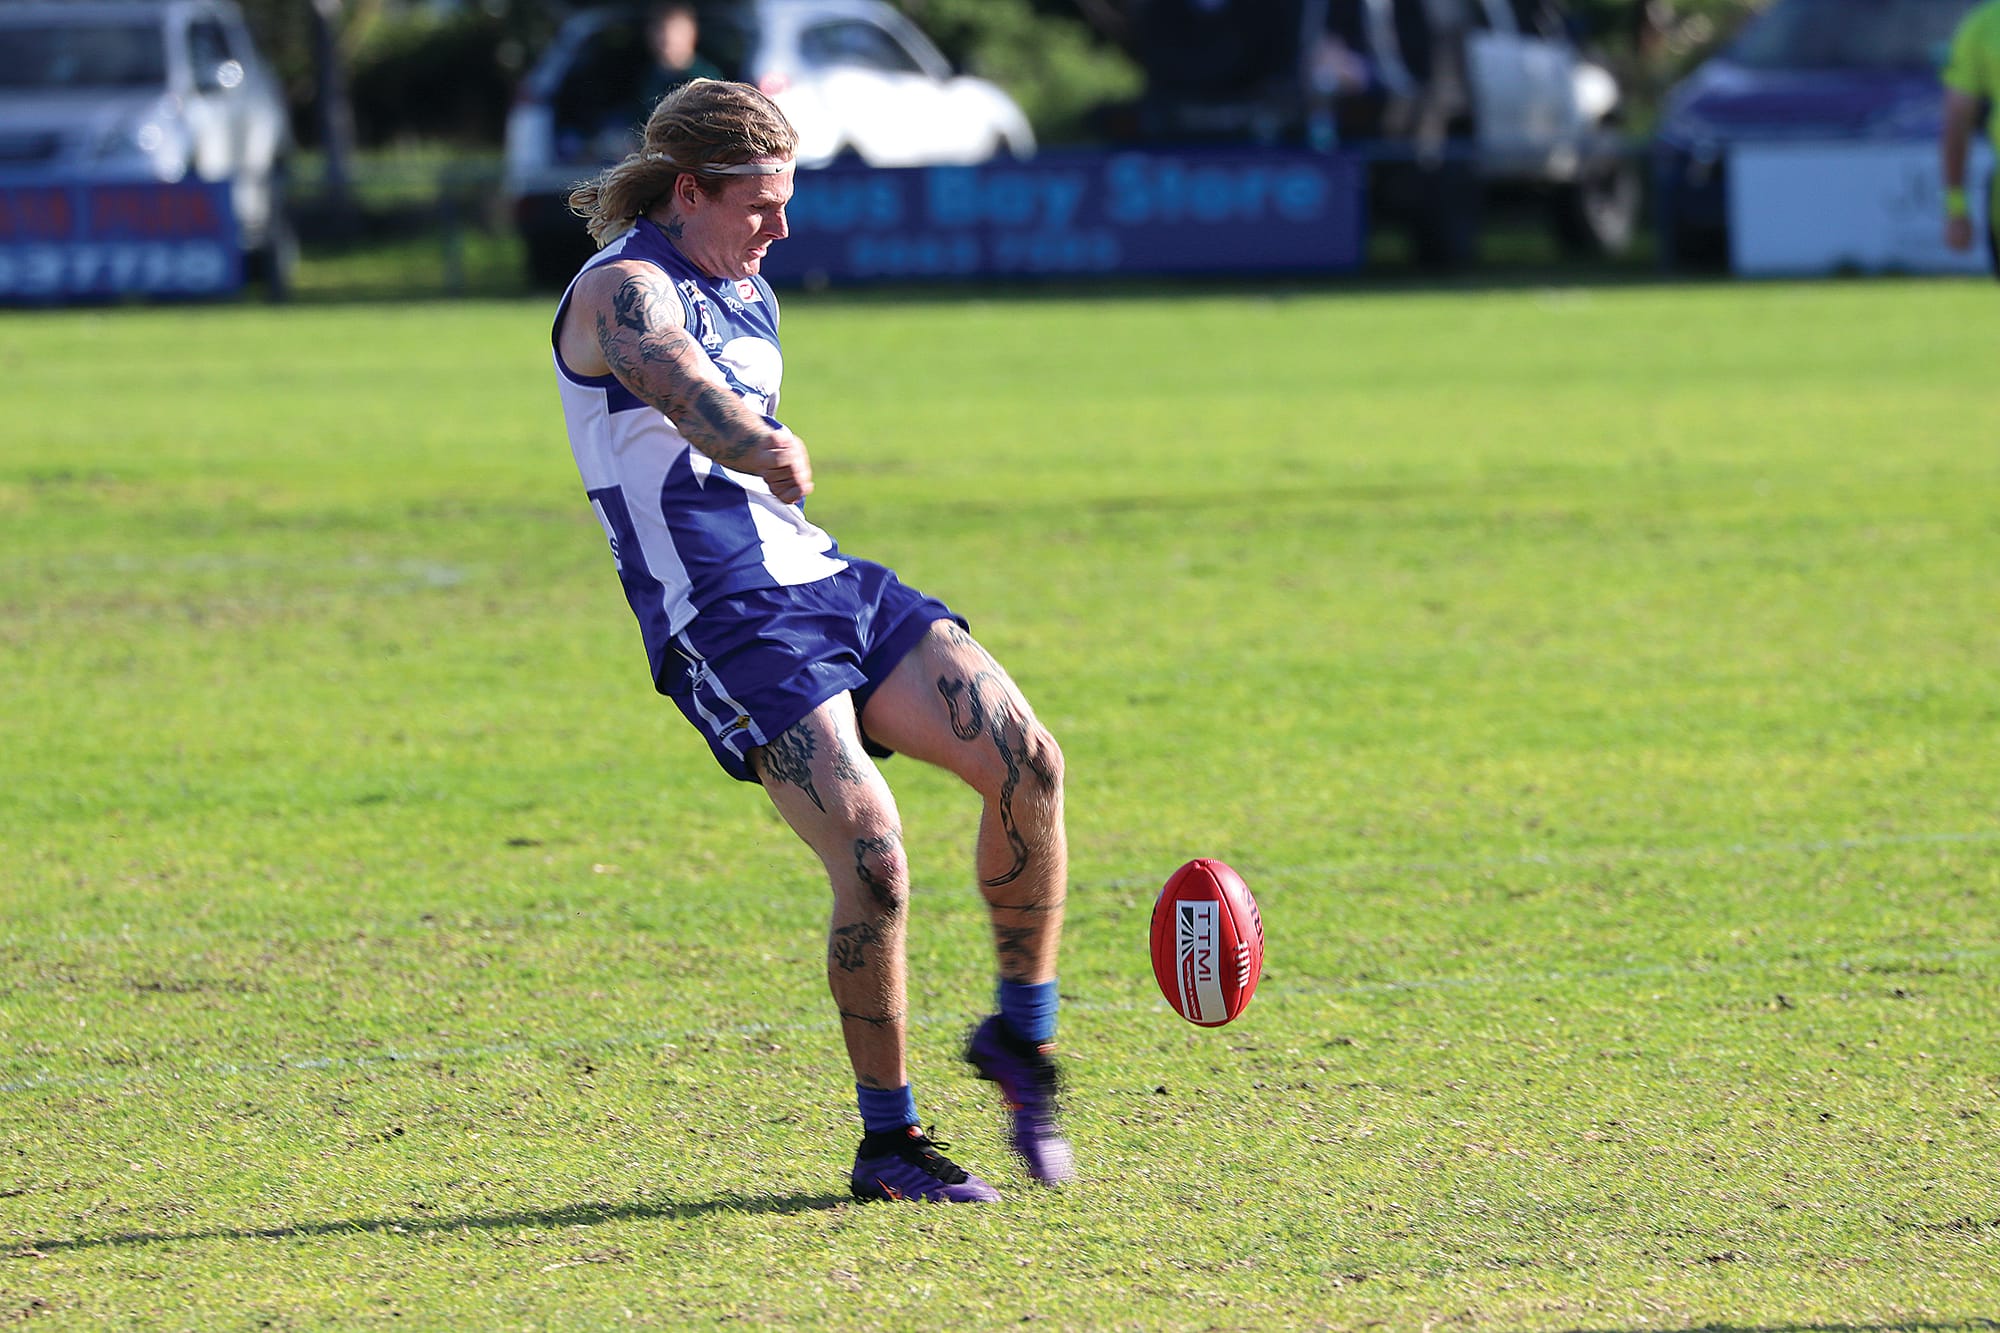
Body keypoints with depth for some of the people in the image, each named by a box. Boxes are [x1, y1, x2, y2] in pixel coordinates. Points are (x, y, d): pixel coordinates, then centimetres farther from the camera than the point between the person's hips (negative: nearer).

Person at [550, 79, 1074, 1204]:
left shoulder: (749, 294, 19)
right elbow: (694, 398, -32)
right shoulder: (623, 290, -10)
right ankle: (888, 1142, -5)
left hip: (822, 577, 8)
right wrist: (771, 453, -46)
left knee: (1026, 760, -10)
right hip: (722, 622, -8)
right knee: (872, 853, -20)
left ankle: (1023, 1036, 6)